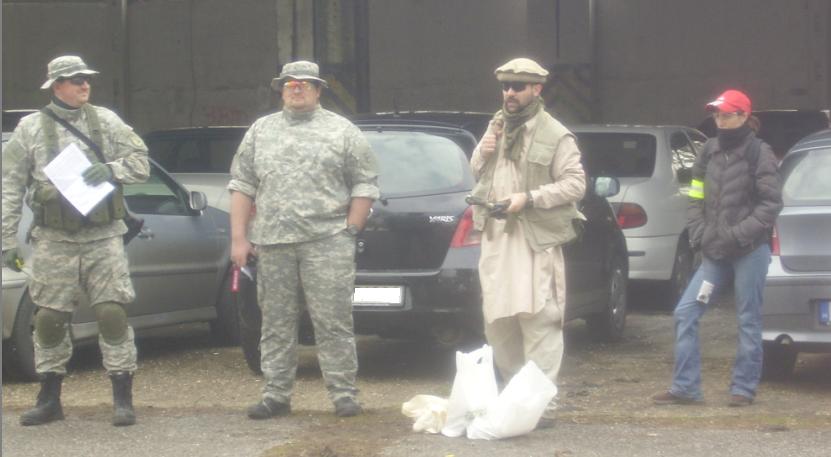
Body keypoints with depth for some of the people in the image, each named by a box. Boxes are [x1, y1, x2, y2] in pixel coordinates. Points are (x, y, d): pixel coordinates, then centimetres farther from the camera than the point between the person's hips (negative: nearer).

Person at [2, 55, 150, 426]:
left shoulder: (106, 121, 8)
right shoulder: (30, 128, 4)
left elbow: (140, 163, 8)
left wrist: (111, 170, -13)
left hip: (103, 238, 0)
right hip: (54, 242, 0)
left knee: (112, 314, -7)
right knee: (49, 318, 4)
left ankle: (123, 400, -1)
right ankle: (49, 400, 17)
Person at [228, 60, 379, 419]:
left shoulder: (342, 131, 7)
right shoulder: (261, 131, 16)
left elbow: (365, 186, 5)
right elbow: (242, 186, 14)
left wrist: (349, 231, -3)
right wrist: (239, 238, 6)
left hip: (326, 242, -3)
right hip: (272, 243, 3)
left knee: (333, 323, -4)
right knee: (276, 323, 6)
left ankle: (343, 394, 1)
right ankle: (276, 395, 13)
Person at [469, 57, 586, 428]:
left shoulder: (555, 135, -5)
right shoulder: (497, 127, 16)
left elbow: (575, 184, -9)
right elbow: (477, 173, 26)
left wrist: (529, 198, -17)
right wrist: (483, 151, 4)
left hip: (536, 241, -7)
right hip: (496, 238, 7)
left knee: (538, 322, -10)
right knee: (498, 321, 9)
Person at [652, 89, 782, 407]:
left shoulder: (759, 154, -6)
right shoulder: (710, 152, 10)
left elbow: (770, 204, -9)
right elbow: (696, 199, 13)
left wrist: (738, 235, -15)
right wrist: (699, 233, -1)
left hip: (750, 252, -6)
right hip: (715, 252, 6)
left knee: (748, 320, 1)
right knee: (685, 313, 0)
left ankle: (743, 389, 11)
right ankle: (685, 388, 4)